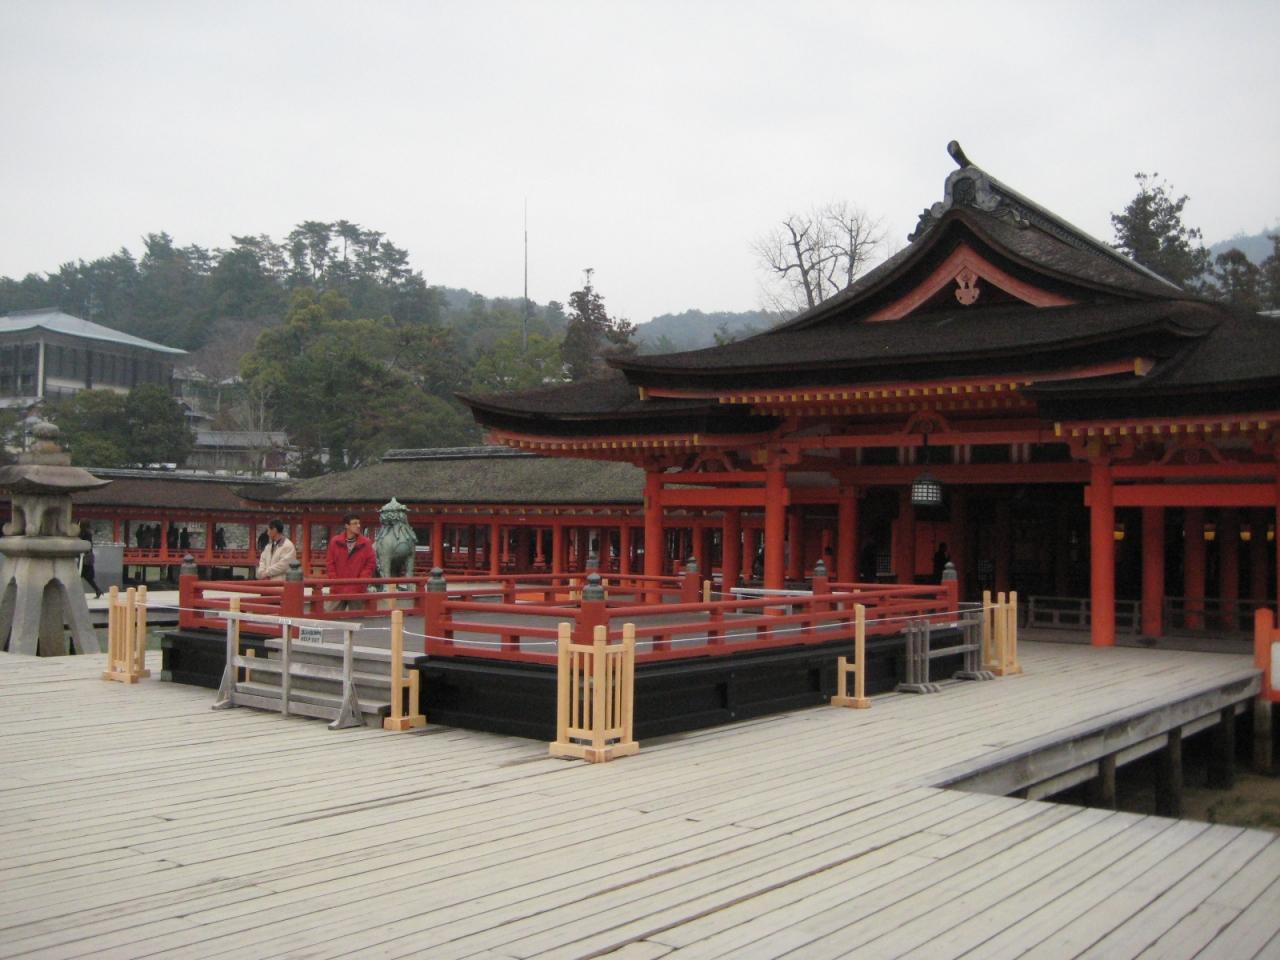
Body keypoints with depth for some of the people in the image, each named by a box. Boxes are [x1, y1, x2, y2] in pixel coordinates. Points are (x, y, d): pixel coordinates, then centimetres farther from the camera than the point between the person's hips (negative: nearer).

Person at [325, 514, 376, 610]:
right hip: (337, 589, 1)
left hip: (357, 590, -1)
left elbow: (371, 563, 1)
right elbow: (329, 563, 6)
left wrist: (362, 580, -8)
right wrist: (334, 579, -4)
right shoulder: (335, 542, 3)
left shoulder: (366, 543, 0)